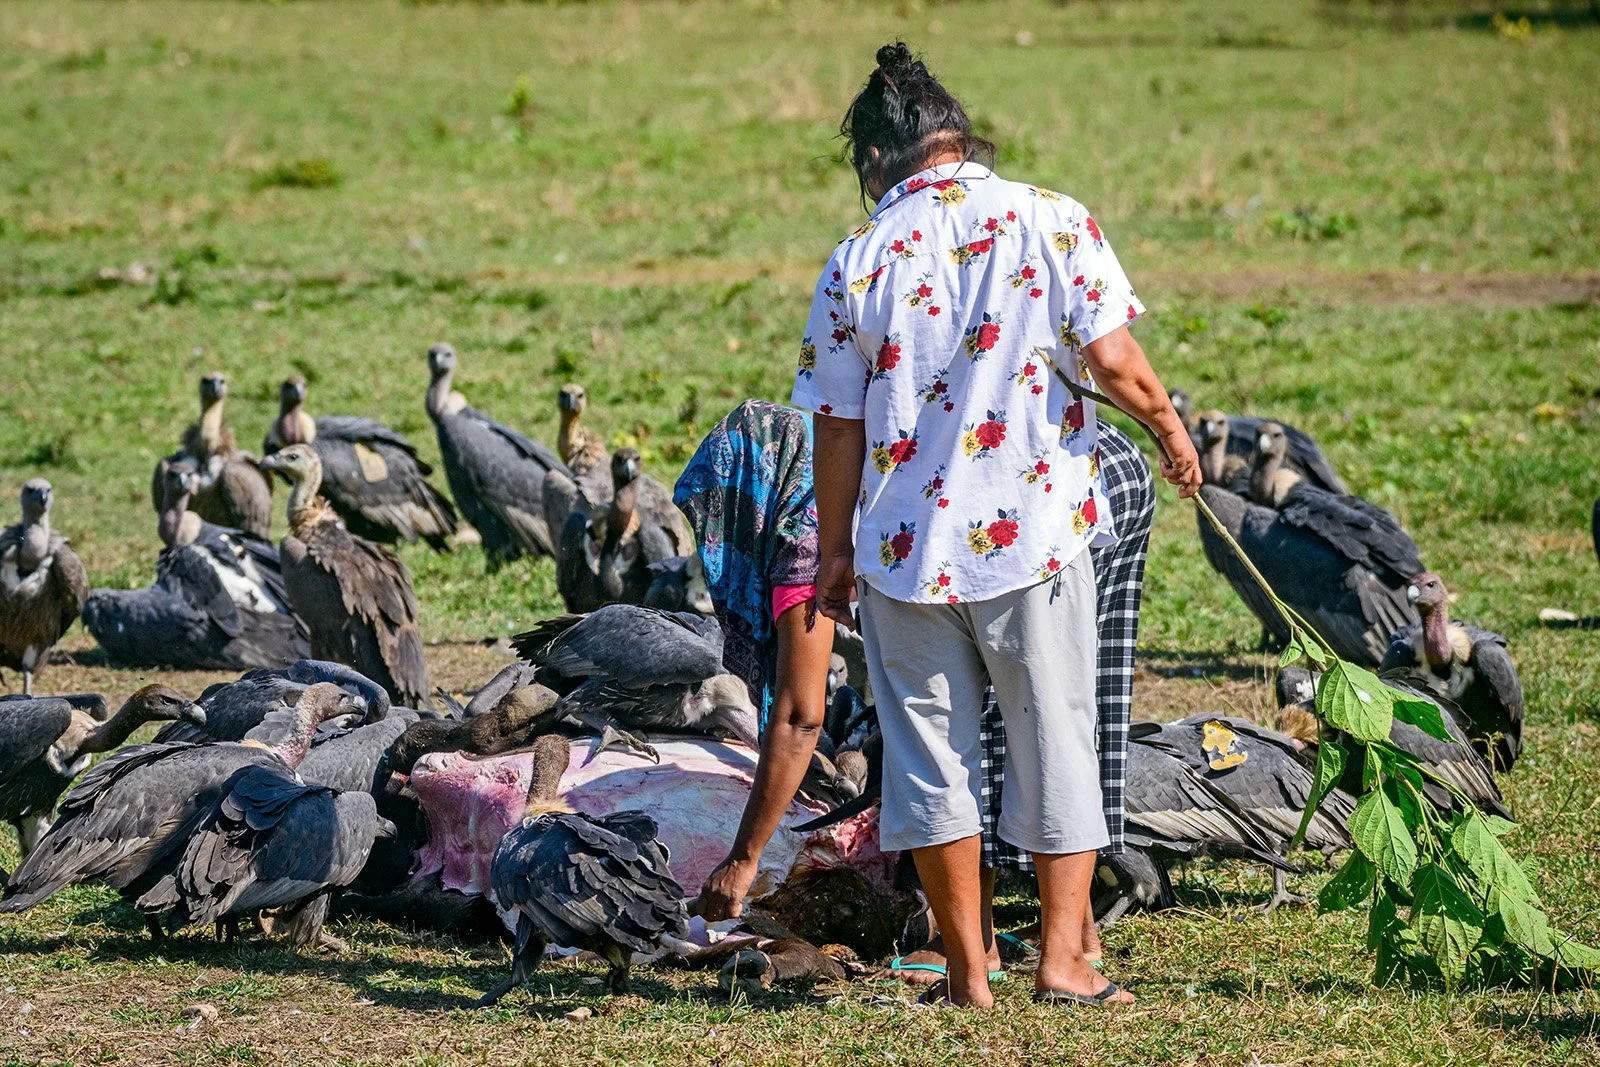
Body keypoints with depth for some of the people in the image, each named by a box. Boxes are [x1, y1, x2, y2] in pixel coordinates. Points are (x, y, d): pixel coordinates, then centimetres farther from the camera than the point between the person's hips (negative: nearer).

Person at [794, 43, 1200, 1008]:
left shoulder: (859, 260, -1)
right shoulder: (1051, 220, -4)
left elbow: (839, 423, 2)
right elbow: (1111, 359, -10)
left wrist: (835, 548, 13)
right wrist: (1172, 428, 9)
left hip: (905, 547, 1)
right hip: (1035, 530, -1)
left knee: (929, 750, 10)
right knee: (1056, 745, 10)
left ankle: (968, 968, 12)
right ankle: (1063, 957, 10)